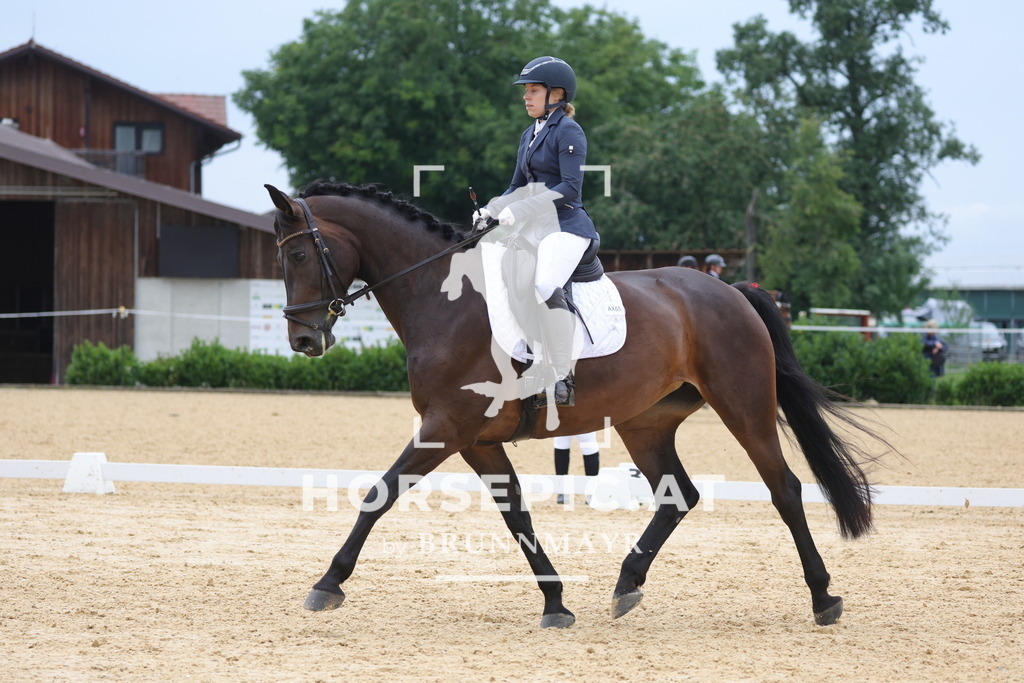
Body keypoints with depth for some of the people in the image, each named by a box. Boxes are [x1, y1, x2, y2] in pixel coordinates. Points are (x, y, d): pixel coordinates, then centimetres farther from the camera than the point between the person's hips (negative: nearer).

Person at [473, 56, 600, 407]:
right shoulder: (530, 135, 19)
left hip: (566, 225, -10)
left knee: (546, 286, -34)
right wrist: (490, 210, 3)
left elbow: (570, 187, -17)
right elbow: (518, 187, 23)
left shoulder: (568, 132, -7)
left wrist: (520, 211, -22)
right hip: (534, 228, 10)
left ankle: (561, 381, -29)